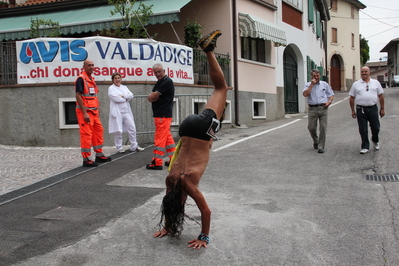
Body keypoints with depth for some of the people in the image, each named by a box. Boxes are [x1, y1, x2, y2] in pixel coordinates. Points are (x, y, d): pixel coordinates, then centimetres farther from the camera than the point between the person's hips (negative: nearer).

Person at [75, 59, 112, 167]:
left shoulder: (92, 79, 15)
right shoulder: (81, 79, -11)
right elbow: (78, 96, -17)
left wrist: (98, 110, 17)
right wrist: (84, 113, -21)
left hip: (94, 111, 9)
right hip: (85, 111, -9)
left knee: (98, 131, 13)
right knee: (86, 134, -7)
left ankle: (99, 155, 25)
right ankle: (86, 159, -2)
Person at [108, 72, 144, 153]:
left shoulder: (124, 87, 19)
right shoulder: (111, 88, 2)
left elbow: (131, 95, 4)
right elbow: (115, 98, -13)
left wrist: (123, 96, -10)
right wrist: (126, 98, -2)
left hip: (126, 111, 5)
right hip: (117, 112, -5)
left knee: (132, 128, 3)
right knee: (118, 131, -4)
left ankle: (134, 146, 12)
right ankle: (119, 148, 7)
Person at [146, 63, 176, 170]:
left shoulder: (167, 82, -12)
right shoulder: (159, 83, 20)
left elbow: (152, 96, -16)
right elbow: (150, 98, 10)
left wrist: (152, 96, 5)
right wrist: (153, 96, -10)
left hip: (163, 115, -10)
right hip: (159, 114, 10)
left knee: (160, 139, -9)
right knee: (167, 137, 13)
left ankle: (157, 163, -6)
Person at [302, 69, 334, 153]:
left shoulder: (325, 84, 13)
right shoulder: (308, 85, 8)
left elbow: (331, 94, 15)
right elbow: (305, 94, -10)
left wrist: (329, 101, -4)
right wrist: (312, 85, -9)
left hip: (323, 108, 0)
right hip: (312, 109, 0)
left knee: (323, 128, -5)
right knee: (311, 127, 0)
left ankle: (321, 146, 2)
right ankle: (315, 141, 28)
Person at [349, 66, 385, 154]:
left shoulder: (376, 83, 8)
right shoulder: (356, 84, 5)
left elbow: (381, 96, 10)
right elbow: (352, 98, 7)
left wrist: (382, 109, 7)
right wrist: (353, 110, 3)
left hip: (373, 108, 1)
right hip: (361, 109, -1)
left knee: (376, 128, 8)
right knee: (363, 130, 1)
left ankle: (375, 141, 37)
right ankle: (365, 147, 11)